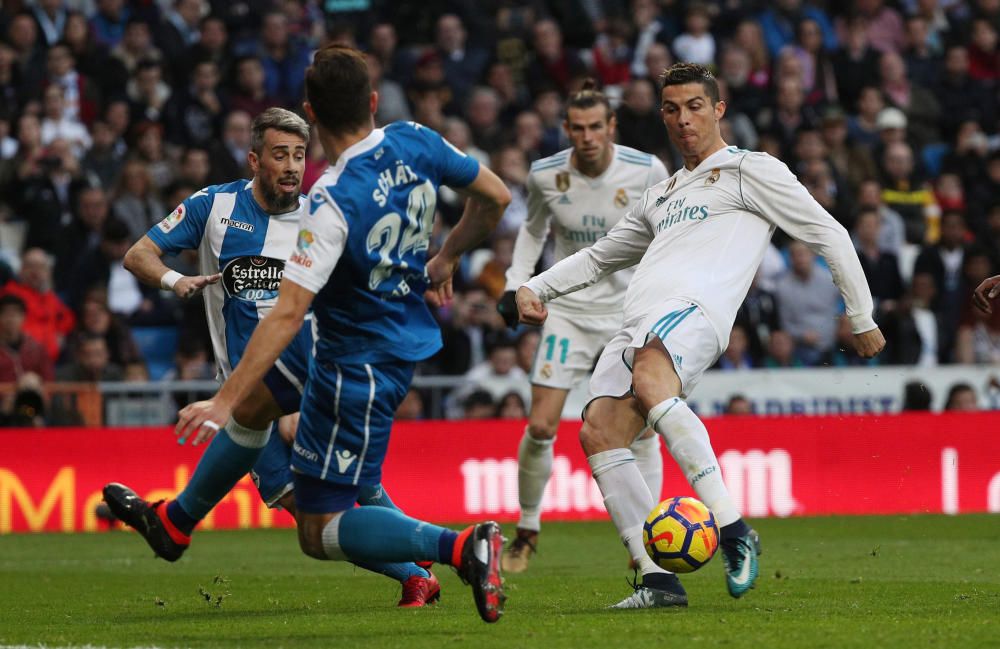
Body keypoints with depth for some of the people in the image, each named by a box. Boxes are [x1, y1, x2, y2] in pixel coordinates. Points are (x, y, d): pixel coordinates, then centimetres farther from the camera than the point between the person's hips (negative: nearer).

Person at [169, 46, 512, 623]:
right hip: (411, 338, 9)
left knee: (320, 535, -5)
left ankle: (460, 546, -22)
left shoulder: (334, 202, -29)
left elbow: (288, 315, -31)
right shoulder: (415, 144, -9)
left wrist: (225, 402, -28)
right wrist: (445, 260, 23)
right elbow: (496, 197, 6)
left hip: (359, 366, -8)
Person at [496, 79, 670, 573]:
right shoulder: (545, 175, -8)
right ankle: (527, 529, 13)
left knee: (643, 429, -7)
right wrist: (515, 285, 3)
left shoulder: (646, 171, -12)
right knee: (540, 427, -7)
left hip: (632, 310, -1)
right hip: (569, 307, 1)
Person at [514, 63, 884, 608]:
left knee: (649, 384, -39)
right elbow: (600, 256, 44)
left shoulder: (749, 171, 14)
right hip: (639, 325, 8)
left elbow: (828, 234, 12)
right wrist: (535, 288, 29)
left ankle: (734, 531, -41)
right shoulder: (660, 196, 35)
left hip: (693, 309, -7)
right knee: (598, 432, -15)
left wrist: (862, 319, 10)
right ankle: (659, 580, -18)